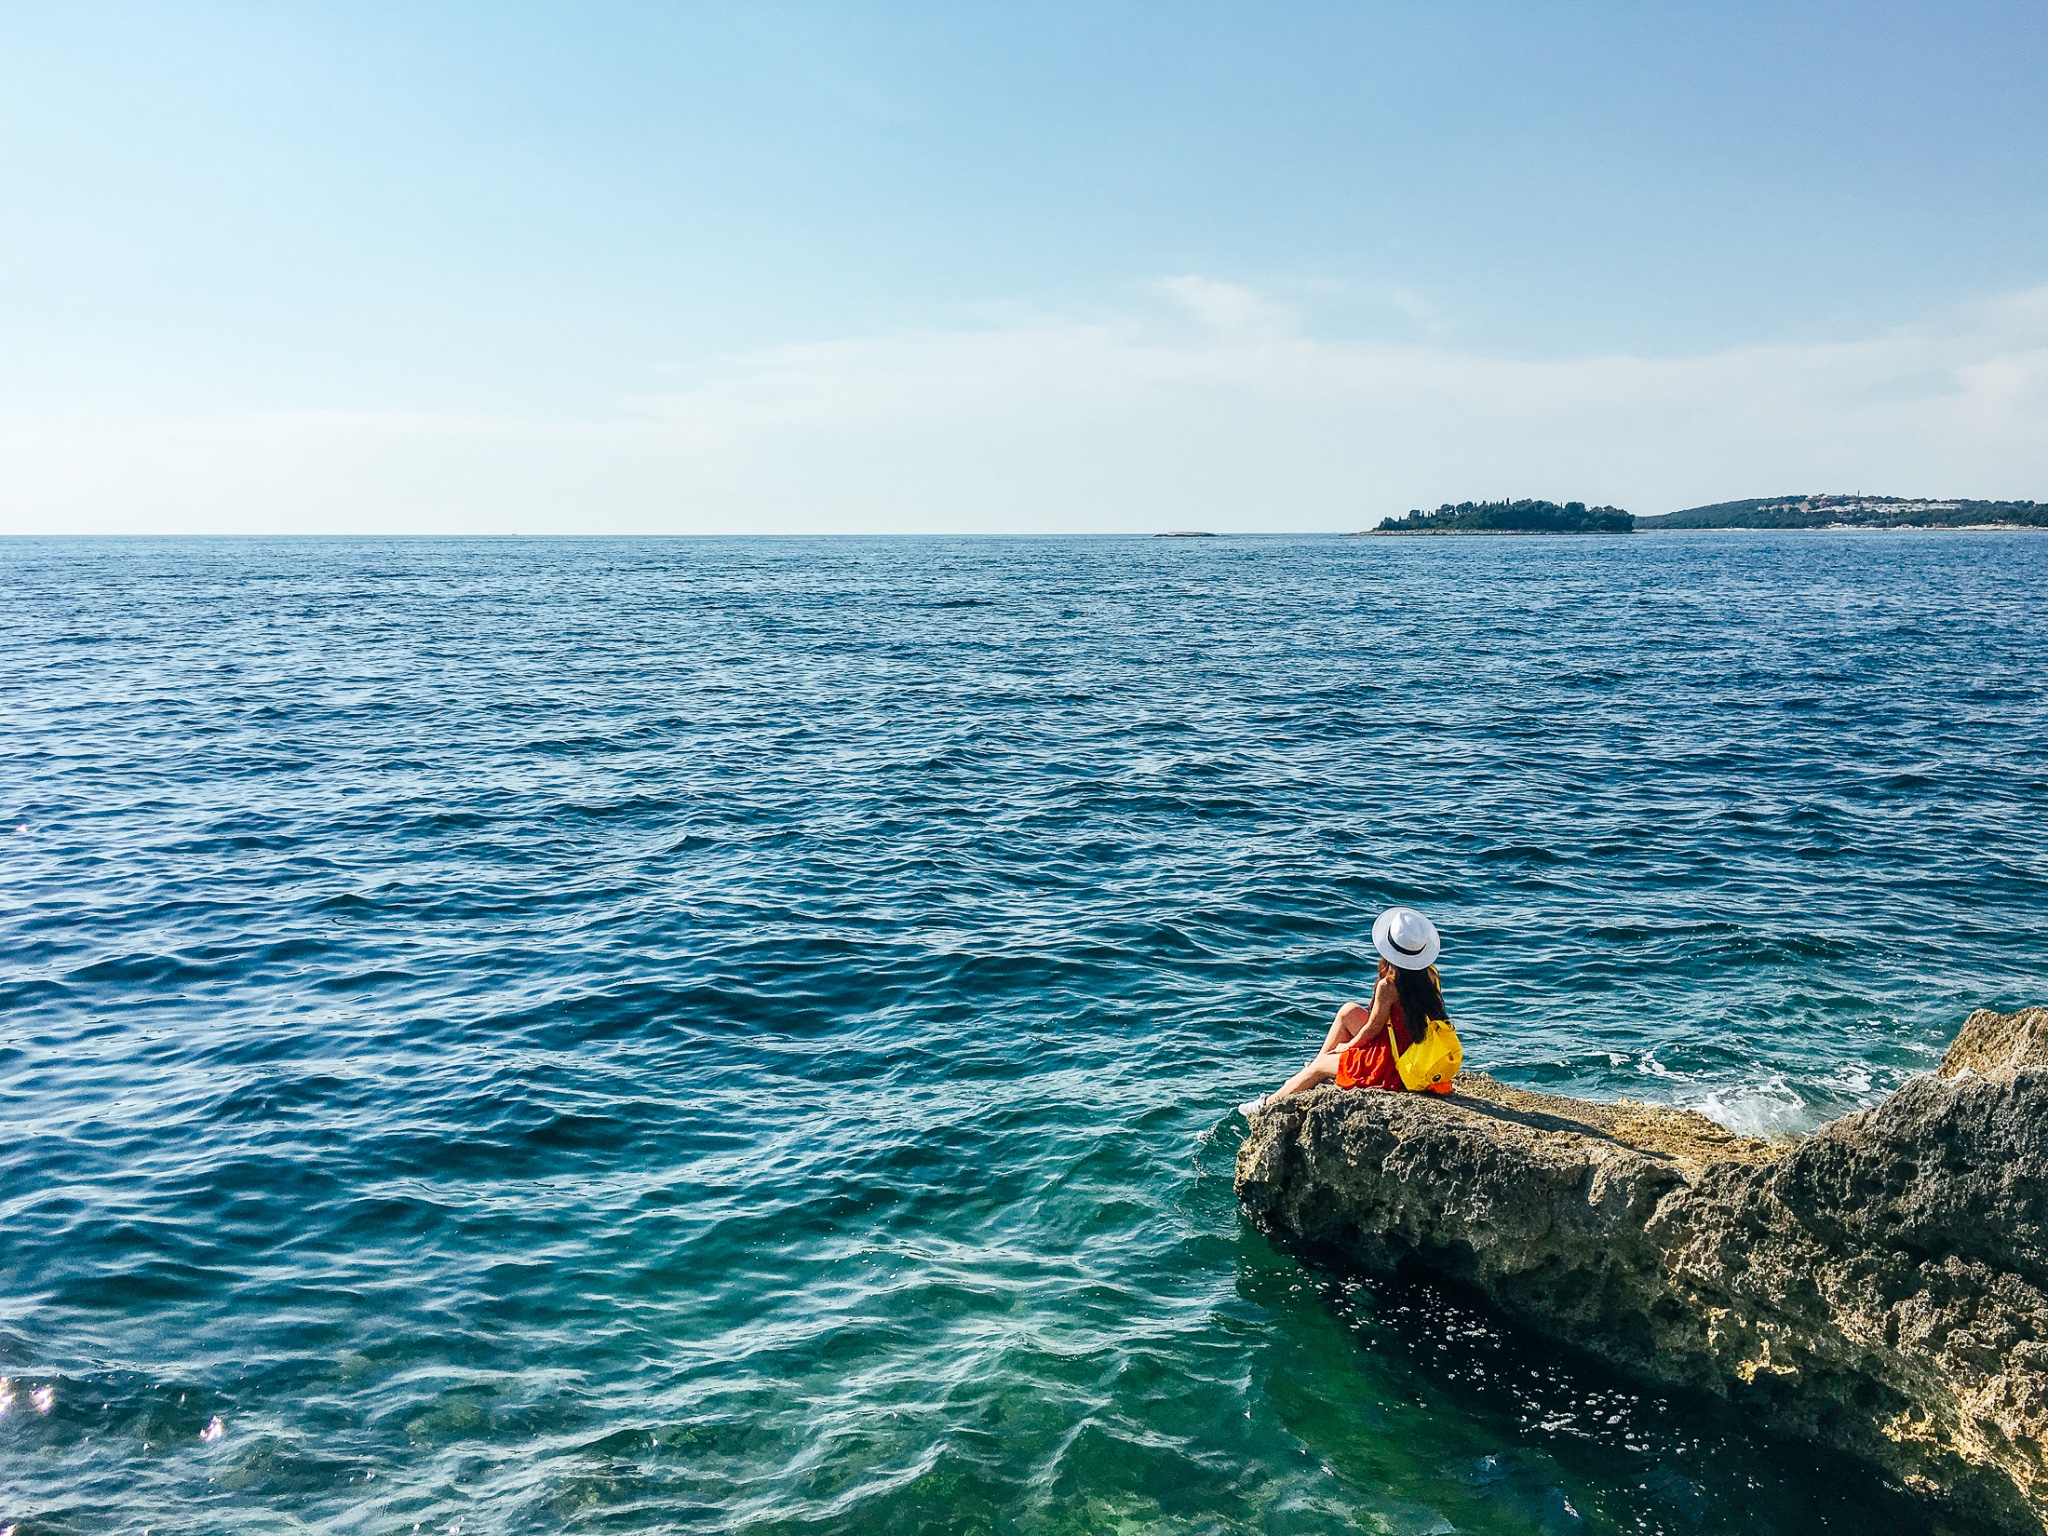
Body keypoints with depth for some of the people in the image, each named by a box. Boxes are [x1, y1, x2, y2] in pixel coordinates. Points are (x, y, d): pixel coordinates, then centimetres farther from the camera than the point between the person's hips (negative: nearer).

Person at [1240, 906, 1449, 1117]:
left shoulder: (1388, 986, -25)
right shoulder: (1430, 975, -5)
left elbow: (1372, 1028, -13)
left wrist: (1347, 1047, 7)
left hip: (1393, 1064, -7)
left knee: (1322, 1065, 12)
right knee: (1349, 1011, 16)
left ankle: (1269, 1104, 31)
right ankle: (1314, 1075, 29)